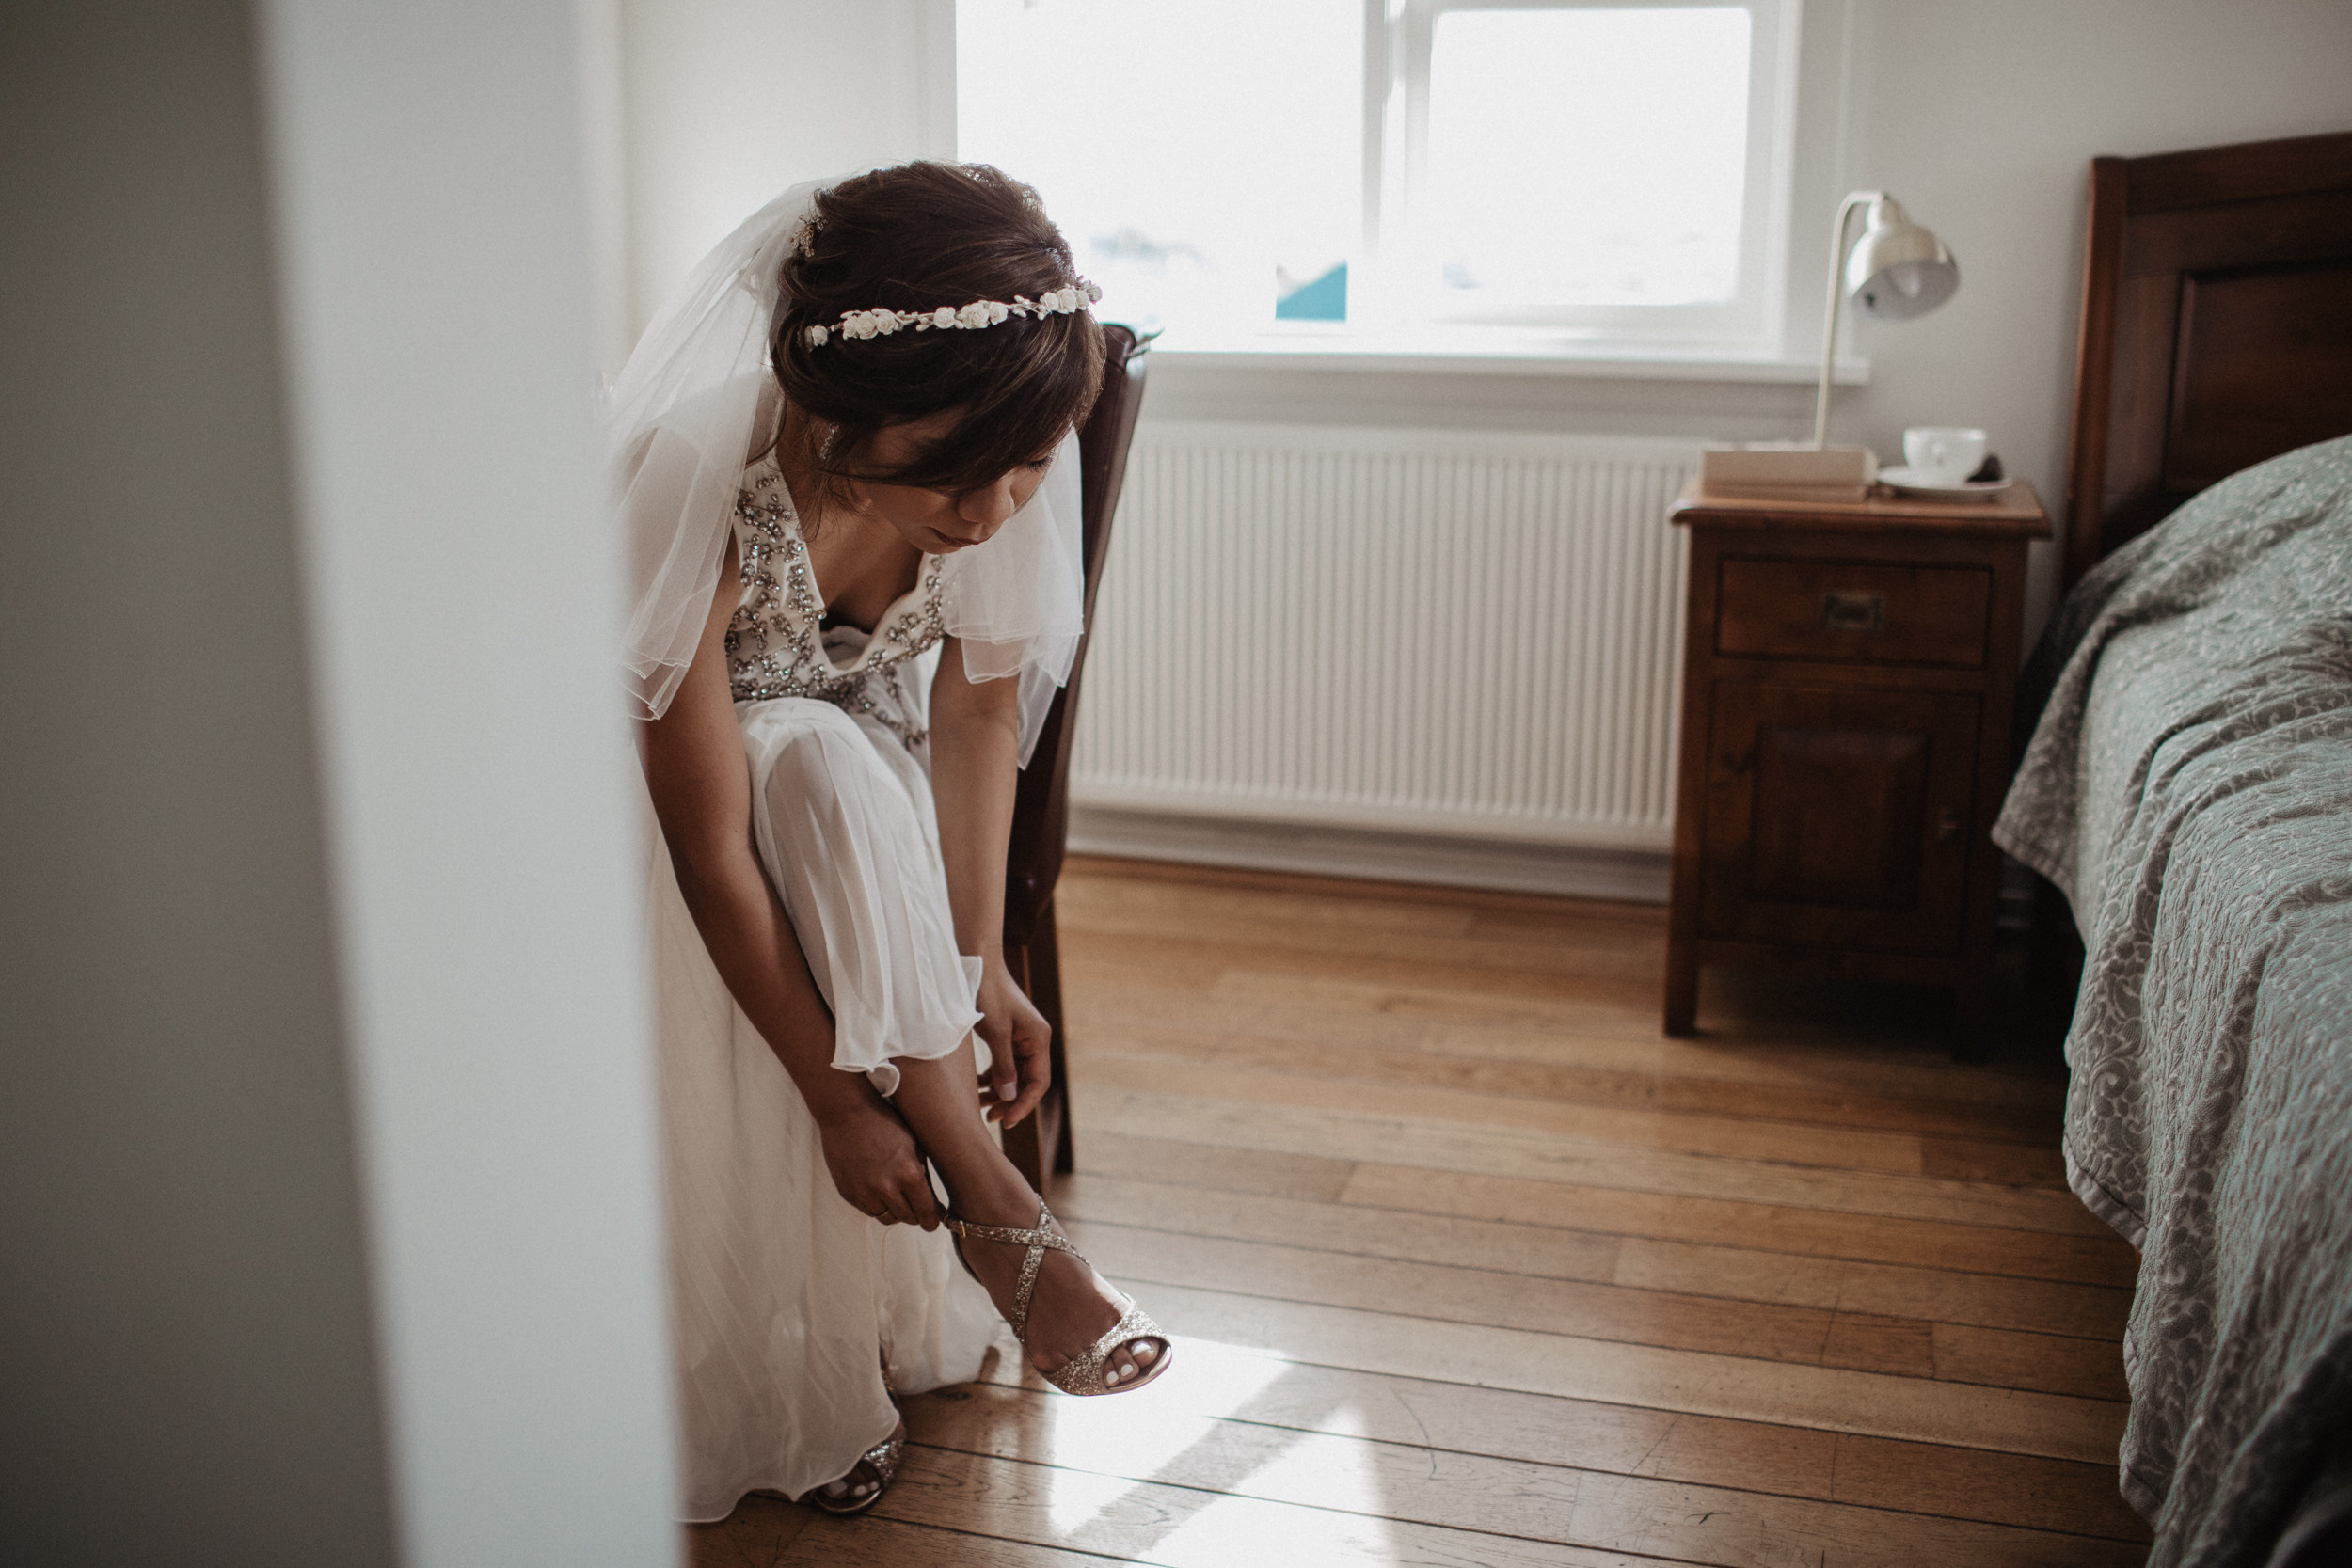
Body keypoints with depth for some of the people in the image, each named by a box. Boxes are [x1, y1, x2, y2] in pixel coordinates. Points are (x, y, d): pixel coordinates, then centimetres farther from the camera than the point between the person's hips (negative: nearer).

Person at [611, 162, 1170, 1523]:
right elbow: (715, 853, -32)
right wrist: (841, 1096, -27)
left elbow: (977, 711, -12)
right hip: (692, 786, -3)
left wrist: (980, 967, -18)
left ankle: (895, 1329, -19)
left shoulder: (997, 466, -24)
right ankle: (992, 1206, -25)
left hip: (866, 768, 4)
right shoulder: (703, 495, -37)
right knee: (827, 764, -35)